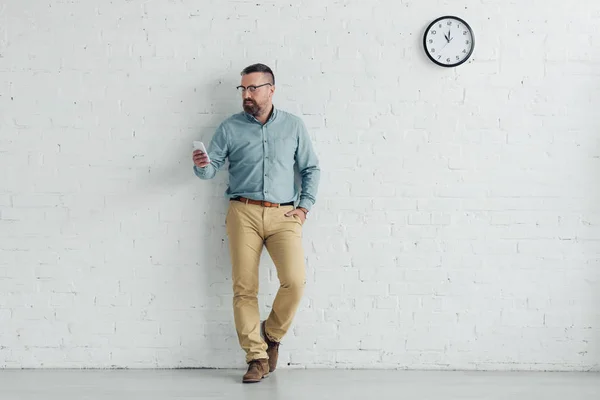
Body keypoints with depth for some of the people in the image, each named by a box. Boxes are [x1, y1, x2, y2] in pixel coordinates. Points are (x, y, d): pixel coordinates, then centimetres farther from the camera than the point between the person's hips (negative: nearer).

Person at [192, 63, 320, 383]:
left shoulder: (293, 126, 10)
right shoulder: (230, 128, 8)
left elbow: (311, 169, 14)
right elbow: (211, 169, 5)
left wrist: (304, 207, 4)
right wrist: (201, 165, -18)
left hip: (284, 215, 0)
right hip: (244, 213, 0)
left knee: (295, 280, -17)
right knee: (244, 287, -5)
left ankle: (272, 334, 9)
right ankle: (256, 356, 5)